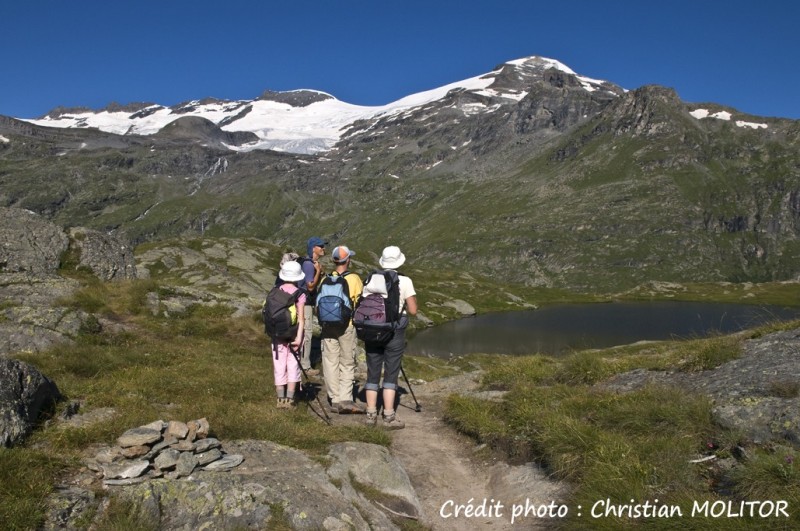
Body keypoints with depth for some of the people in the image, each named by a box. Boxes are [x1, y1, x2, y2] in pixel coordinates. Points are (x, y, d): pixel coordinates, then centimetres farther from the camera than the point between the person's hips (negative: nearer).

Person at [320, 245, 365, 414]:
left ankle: (335, 399, 14)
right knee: (347, 363, 7)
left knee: (330, 362, 9)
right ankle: (345, 399, -1)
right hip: (347, 326, -2)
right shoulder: (354, 279, -8)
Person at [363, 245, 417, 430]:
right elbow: (413, 310, -7)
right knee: (391, 374, 2)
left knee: (373, 373, 10)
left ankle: (371, 414, 13)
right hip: (394, 331, -3)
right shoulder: (405, 281, -6)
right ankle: (389, 416, 3)